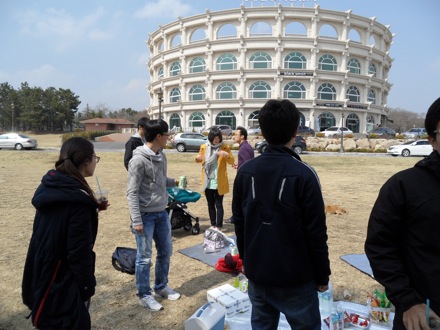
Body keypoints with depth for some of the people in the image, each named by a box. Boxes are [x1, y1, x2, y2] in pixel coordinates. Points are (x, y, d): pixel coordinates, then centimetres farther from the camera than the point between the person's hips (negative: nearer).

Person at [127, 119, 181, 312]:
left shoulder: (161, 156, 5)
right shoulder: (139, 160, -18)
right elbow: (132, 192, -17)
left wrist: (175, 182, 4)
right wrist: (136, 220, -19)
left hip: (161, 213, 8)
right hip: (145, 215, -8)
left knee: (165, 252, 17)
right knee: (144, 257, 6)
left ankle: (161, 287, 37)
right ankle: (144, 295, 24)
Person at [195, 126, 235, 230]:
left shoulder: (224, 147, -4)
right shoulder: (204, 147, 3)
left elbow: (232, 161, -3)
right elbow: (200, 158, 18)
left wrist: (227, 155, -23)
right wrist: (197, 158, -6)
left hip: (219, 182, -3)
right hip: (207, 182, 3)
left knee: (218, 205, 0)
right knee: (210, 205, 13)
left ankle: (219, 226, 8)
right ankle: (213, 225, 25)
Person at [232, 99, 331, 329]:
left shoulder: (245, 171, -3)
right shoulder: (303, 174, -17)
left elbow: (239, 222, 5)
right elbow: (316, 233, -13)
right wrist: (322, 276, 0)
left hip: (256, 274, 5)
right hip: (295, 277, -4)